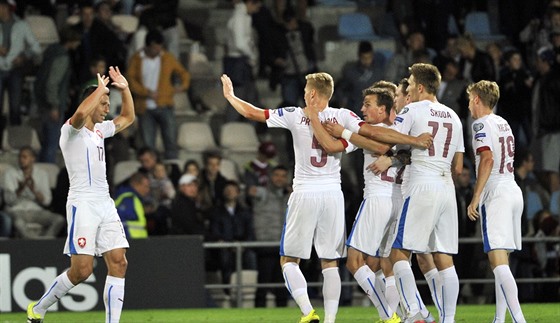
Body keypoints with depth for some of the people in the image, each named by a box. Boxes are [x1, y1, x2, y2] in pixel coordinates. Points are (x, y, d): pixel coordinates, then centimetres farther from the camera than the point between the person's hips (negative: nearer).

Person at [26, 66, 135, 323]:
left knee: (118, 263, -5)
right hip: (82, 204, -8)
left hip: (105, 205, 8)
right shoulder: (72, 130, -7)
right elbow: (80, 114, -31)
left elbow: (127, 118, 34)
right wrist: (100, 89, -19)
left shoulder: (99, 130, 18)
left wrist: (125, 89, 19)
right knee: (81, 270, -10)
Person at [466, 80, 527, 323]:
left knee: (498, 261, -15)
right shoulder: (504, 123, 19)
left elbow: (488, 159, -19)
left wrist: (475, 198, -19)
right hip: (514, 192, 9)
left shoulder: (481, 124, -7)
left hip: (495, 194, -9)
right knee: (501, 261, 14)